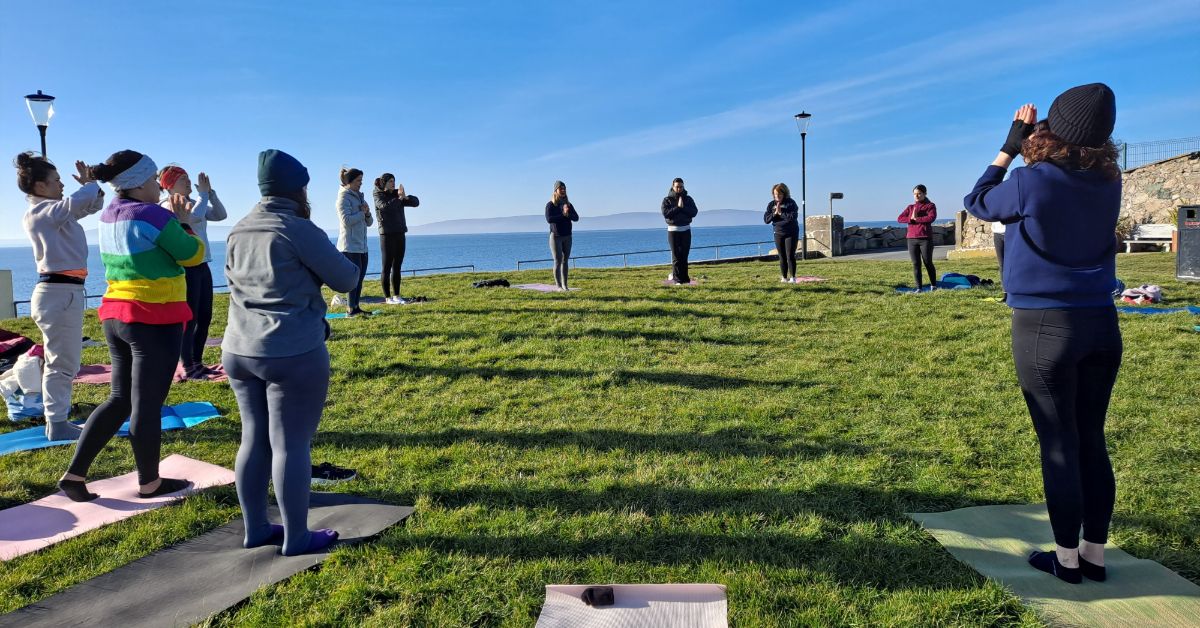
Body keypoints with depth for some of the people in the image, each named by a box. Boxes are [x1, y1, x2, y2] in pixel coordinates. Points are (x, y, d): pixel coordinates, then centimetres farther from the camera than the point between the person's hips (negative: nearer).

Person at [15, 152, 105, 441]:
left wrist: (91, 185, 4)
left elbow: (92, 205, 24)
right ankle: (58, 425, 3)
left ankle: (57, 420, 25)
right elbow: (79, 201, -29)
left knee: (63, 362, 17)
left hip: (65, 292, 10)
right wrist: (91, 184, -8)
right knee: (62, 363, -4)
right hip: (59, 293, -10)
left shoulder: (54, 211, 15)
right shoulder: (39, 212, -13)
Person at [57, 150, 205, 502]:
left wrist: (171, 218, 12)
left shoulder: (109, 217, 9)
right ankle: (149, 482, 17)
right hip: (155, 321, -8)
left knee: (120, 400, 18)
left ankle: (74, 474, 17)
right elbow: (193, 255, -7)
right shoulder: (154, 216, -16)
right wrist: (180, 221, 7)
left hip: (116, 316, 8)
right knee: (147, 404, 3)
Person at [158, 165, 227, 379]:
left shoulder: (193, 203, 15)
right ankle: (188, 369, 1)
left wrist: (210, 192, 2)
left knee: (204, 317, 12)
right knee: (189, 319, -5)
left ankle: (197, 363, 22)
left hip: (202, 267, 8)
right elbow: (194, 217, -27)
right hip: (185, 269, -8)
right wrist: (203, 193, -14)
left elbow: (221, 215, 11)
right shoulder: (168, 206, -10)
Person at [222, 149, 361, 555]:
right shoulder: (299, 231, -13)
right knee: (291, 445, 0)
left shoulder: (238, 233, 10)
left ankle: (255, 529, 24)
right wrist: (340, 262, 13)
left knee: (255, 440, 14)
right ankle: (297, 537, 9)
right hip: (294, 355, -7)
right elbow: (346, 279, -7)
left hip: (240, 351, 8)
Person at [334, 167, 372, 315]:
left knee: (360, 277, 7)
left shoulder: (360, 197, 18)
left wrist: (367, 213, -2)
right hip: (350, 246, -8)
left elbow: (369, 223, 18)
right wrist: (362, 213, -9)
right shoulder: (344, 198, -7)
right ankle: (351, 309, -6)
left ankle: (356, 307, 13)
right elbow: (347, 220, -20)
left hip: (362, 245, 8)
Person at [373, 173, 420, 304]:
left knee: (397, 267, 7)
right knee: (387, 267, -4)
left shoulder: (397, 195, 12)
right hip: (387, 234, -6)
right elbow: (385, 206, -24)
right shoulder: (378, 196, -3)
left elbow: (416, 202, 3)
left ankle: (396, 296, 11)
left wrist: (405, 197, -14)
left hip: (399, 234, 6)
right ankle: (387, 297, -2)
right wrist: (399, 198, -29)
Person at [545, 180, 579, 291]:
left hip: (567, 236, 5)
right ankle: (558, 286, -7)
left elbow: (576, 218, -1)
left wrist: (568, 213, -21)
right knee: (558, 261, -7)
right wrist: (563, 215, -21)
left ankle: (565, 285, 9)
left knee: (565, 261, 5)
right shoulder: (550, 205, -5)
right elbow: (549, 219, -19)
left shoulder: (569, 205, 9)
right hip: (556, 236, -4)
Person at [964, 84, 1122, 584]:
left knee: (1059, 445, 4)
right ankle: (1094, 554, 22)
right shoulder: (1108, 183, 2)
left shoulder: (1032, 183, -15)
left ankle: (1067, 558, 15)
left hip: (1044, 327, -5)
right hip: (1100, 323, 5)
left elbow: (977, 202, 4)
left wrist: (1010, 148, 11)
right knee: (1092, 441, 12)